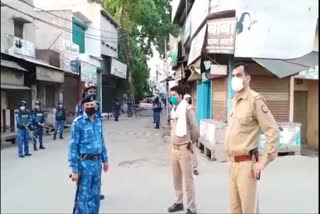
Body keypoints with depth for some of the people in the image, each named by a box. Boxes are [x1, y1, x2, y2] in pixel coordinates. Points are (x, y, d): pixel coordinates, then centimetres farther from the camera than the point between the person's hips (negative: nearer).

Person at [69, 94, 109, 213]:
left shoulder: (98, 121, 8)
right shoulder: (78, 122, -11)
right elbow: (73, 146, -12)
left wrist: (105, 159, 15)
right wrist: (74, 169, -15)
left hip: (97, 162, 6)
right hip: (85, 163, -6)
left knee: (95, 194, 18)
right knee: (83, 196, 3)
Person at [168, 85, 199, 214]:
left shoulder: (187, 110, -12)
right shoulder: (173, 110, 9)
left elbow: (195, 130, -10)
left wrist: (190, 143, 3)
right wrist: (172, 143, 14)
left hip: (184, 149, -7)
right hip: (173, 148, 7)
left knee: (188, 180, 2)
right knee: (176, 178, 17)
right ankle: (178, 202, 33)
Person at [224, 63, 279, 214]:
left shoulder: (255, 100, -13)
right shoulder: (234, 101, 10)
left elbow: (273, 132, -16)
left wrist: (263, 162, -15)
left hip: (246, 164, -7)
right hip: (232, 163, 7)